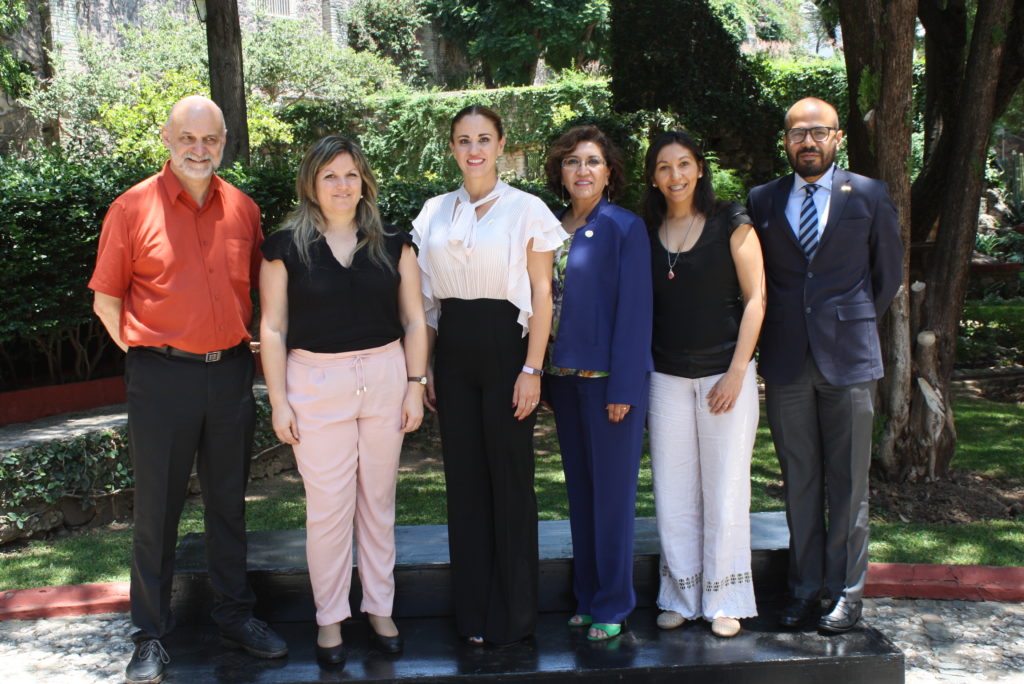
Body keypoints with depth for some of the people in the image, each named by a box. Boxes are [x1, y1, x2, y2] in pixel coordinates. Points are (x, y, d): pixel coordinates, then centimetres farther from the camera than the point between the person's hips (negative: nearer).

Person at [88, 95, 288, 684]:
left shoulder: (244, 209, 5)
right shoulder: (133, 207, -5)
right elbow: (107, 299, 0)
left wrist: (239, 347, 9)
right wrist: (145, 354, -3)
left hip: (231, 373, 3)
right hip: (162, 376, -3)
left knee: (229, 502, 15)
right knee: (157, 509, 6)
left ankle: (236, 614, 30)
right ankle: (152, 636, 19)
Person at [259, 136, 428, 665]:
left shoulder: (392, 244, 5)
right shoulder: (286, 247, -1)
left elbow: (414, 320, 7)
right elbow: (273, 329, -1)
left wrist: (415, 384, 1)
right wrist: (279, 401, -5)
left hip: (385, 378, 2)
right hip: (316, 383, -2)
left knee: (378, 502, 11)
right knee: (328, 506, 2)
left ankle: (379, 608, 24)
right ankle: (329, 617, 17)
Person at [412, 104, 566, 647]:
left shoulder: (527, 210, -3)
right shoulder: (434, 214, 9)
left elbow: (541, 294, -5)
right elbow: (427, 297, 13)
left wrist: (532, 369, -11)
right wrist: (424, 366, 8)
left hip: (505, 343, -4)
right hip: (452, 352, 4)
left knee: (510, 476, 1)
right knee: (463, 478, 8)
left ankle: (513, 613, 15)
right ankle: (473, 611, 20)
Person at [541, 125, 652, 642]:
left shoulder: (625, 227, -6)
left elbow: (634, 308, -11)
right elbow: (545, 304, 12)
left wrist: (623, 388, -16)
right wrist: (546, 377, 7)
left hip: (608, 377, -6)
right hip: (564, 377, 6)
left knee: (611, 492, 2)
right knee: (579, 490, 13)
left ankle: (612, 605, 15)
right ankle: (586, 596, 25)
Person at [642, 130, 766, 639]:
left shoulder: (730, 224, -2)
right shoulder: (646, 233, 7)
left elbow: (755, 298, -4)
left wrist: (737, 373, -10)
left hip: (724, 374, -3)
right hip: (667, 378, 3)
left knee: (724, 491, 3)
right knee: (673, 495, 6)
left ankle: (724, 601, 16)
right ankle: (681, 596, 20)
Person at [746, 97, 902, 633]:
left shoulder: (868, 196, 4)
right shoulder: (761, 201, 8)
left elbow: (888, 273, 12)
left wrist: (854, 325, 11)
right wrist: (777, 331, 10)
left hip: (848, 358, -1)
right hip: (786, 363, 2)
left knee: (847, 482, 4)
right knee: (798, 482, 7)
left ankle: (846, 592, 15)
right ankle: (805, 588, 18)